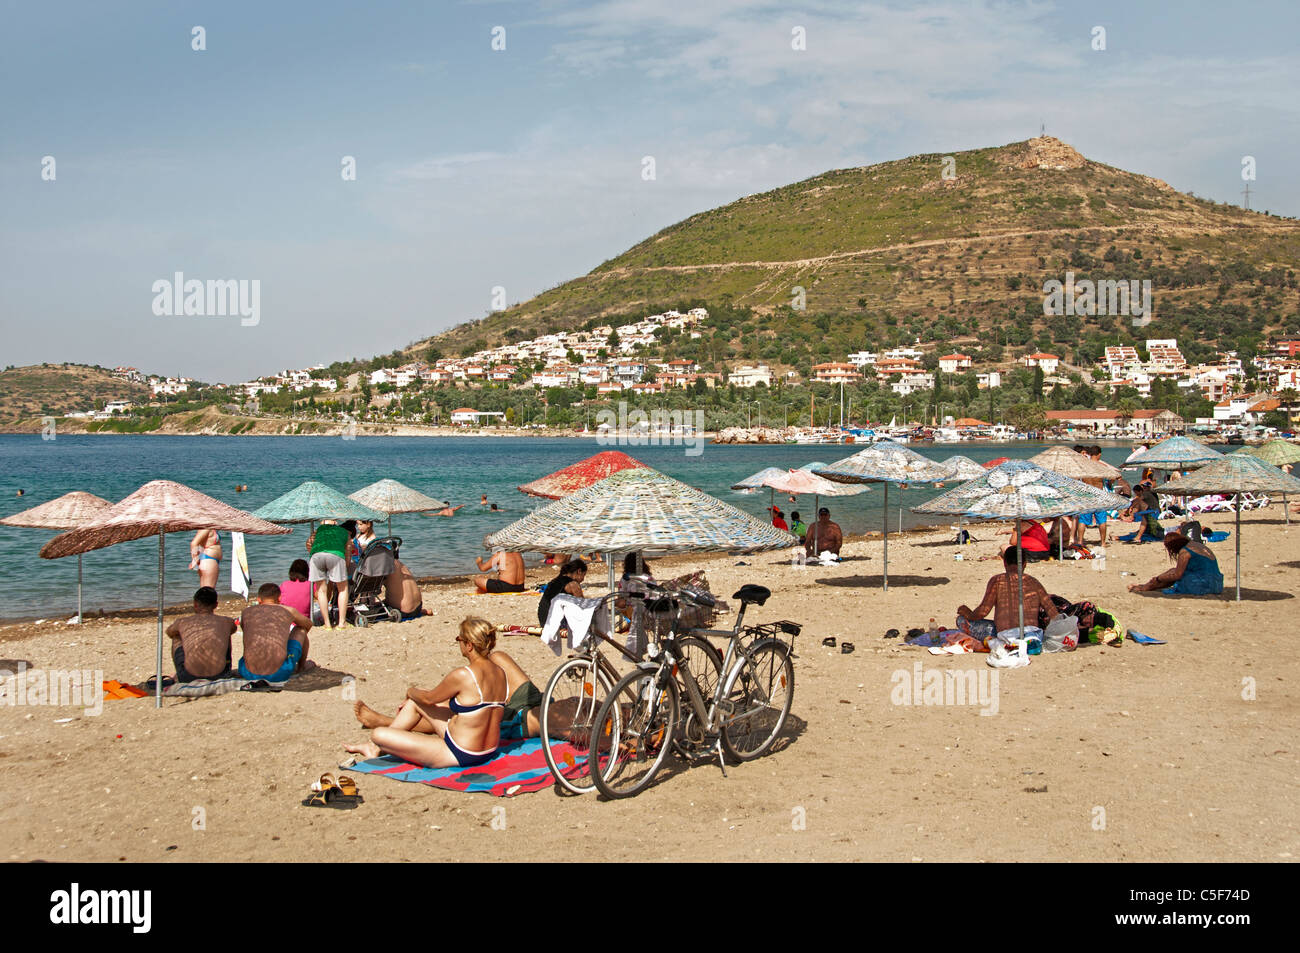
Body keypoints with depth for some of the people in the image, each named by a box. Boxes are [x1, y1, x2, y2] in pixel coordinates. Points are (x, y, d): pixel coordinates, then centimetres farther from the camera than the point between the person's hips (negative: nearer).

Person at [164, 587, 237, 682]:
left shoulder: (183, 622, 11)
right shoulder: (226, 622, 12)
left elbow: (169, 632, 37)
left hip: (189, 677, -1)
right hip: (219, 675, 1)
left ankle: (178, 677, 38)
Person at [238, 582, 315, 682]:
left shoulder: (246, 612, 14)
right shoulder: (288, 611, 11)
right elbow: (308, 624, 34)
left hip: (249, 674, 2)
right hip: (279, 674, -2)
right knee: (300, 629, 27)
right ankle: (302, 666, 46)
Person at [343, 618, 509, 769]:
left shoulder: (462, 675, -24)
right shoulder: (500, 673, 0)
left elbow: (429, 698, -7)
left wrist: (411, 691, 17)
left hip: (460, 755, -9)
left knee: (378, 734, -7)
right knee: (415, 702, 23)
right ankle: (375, 747, 37)